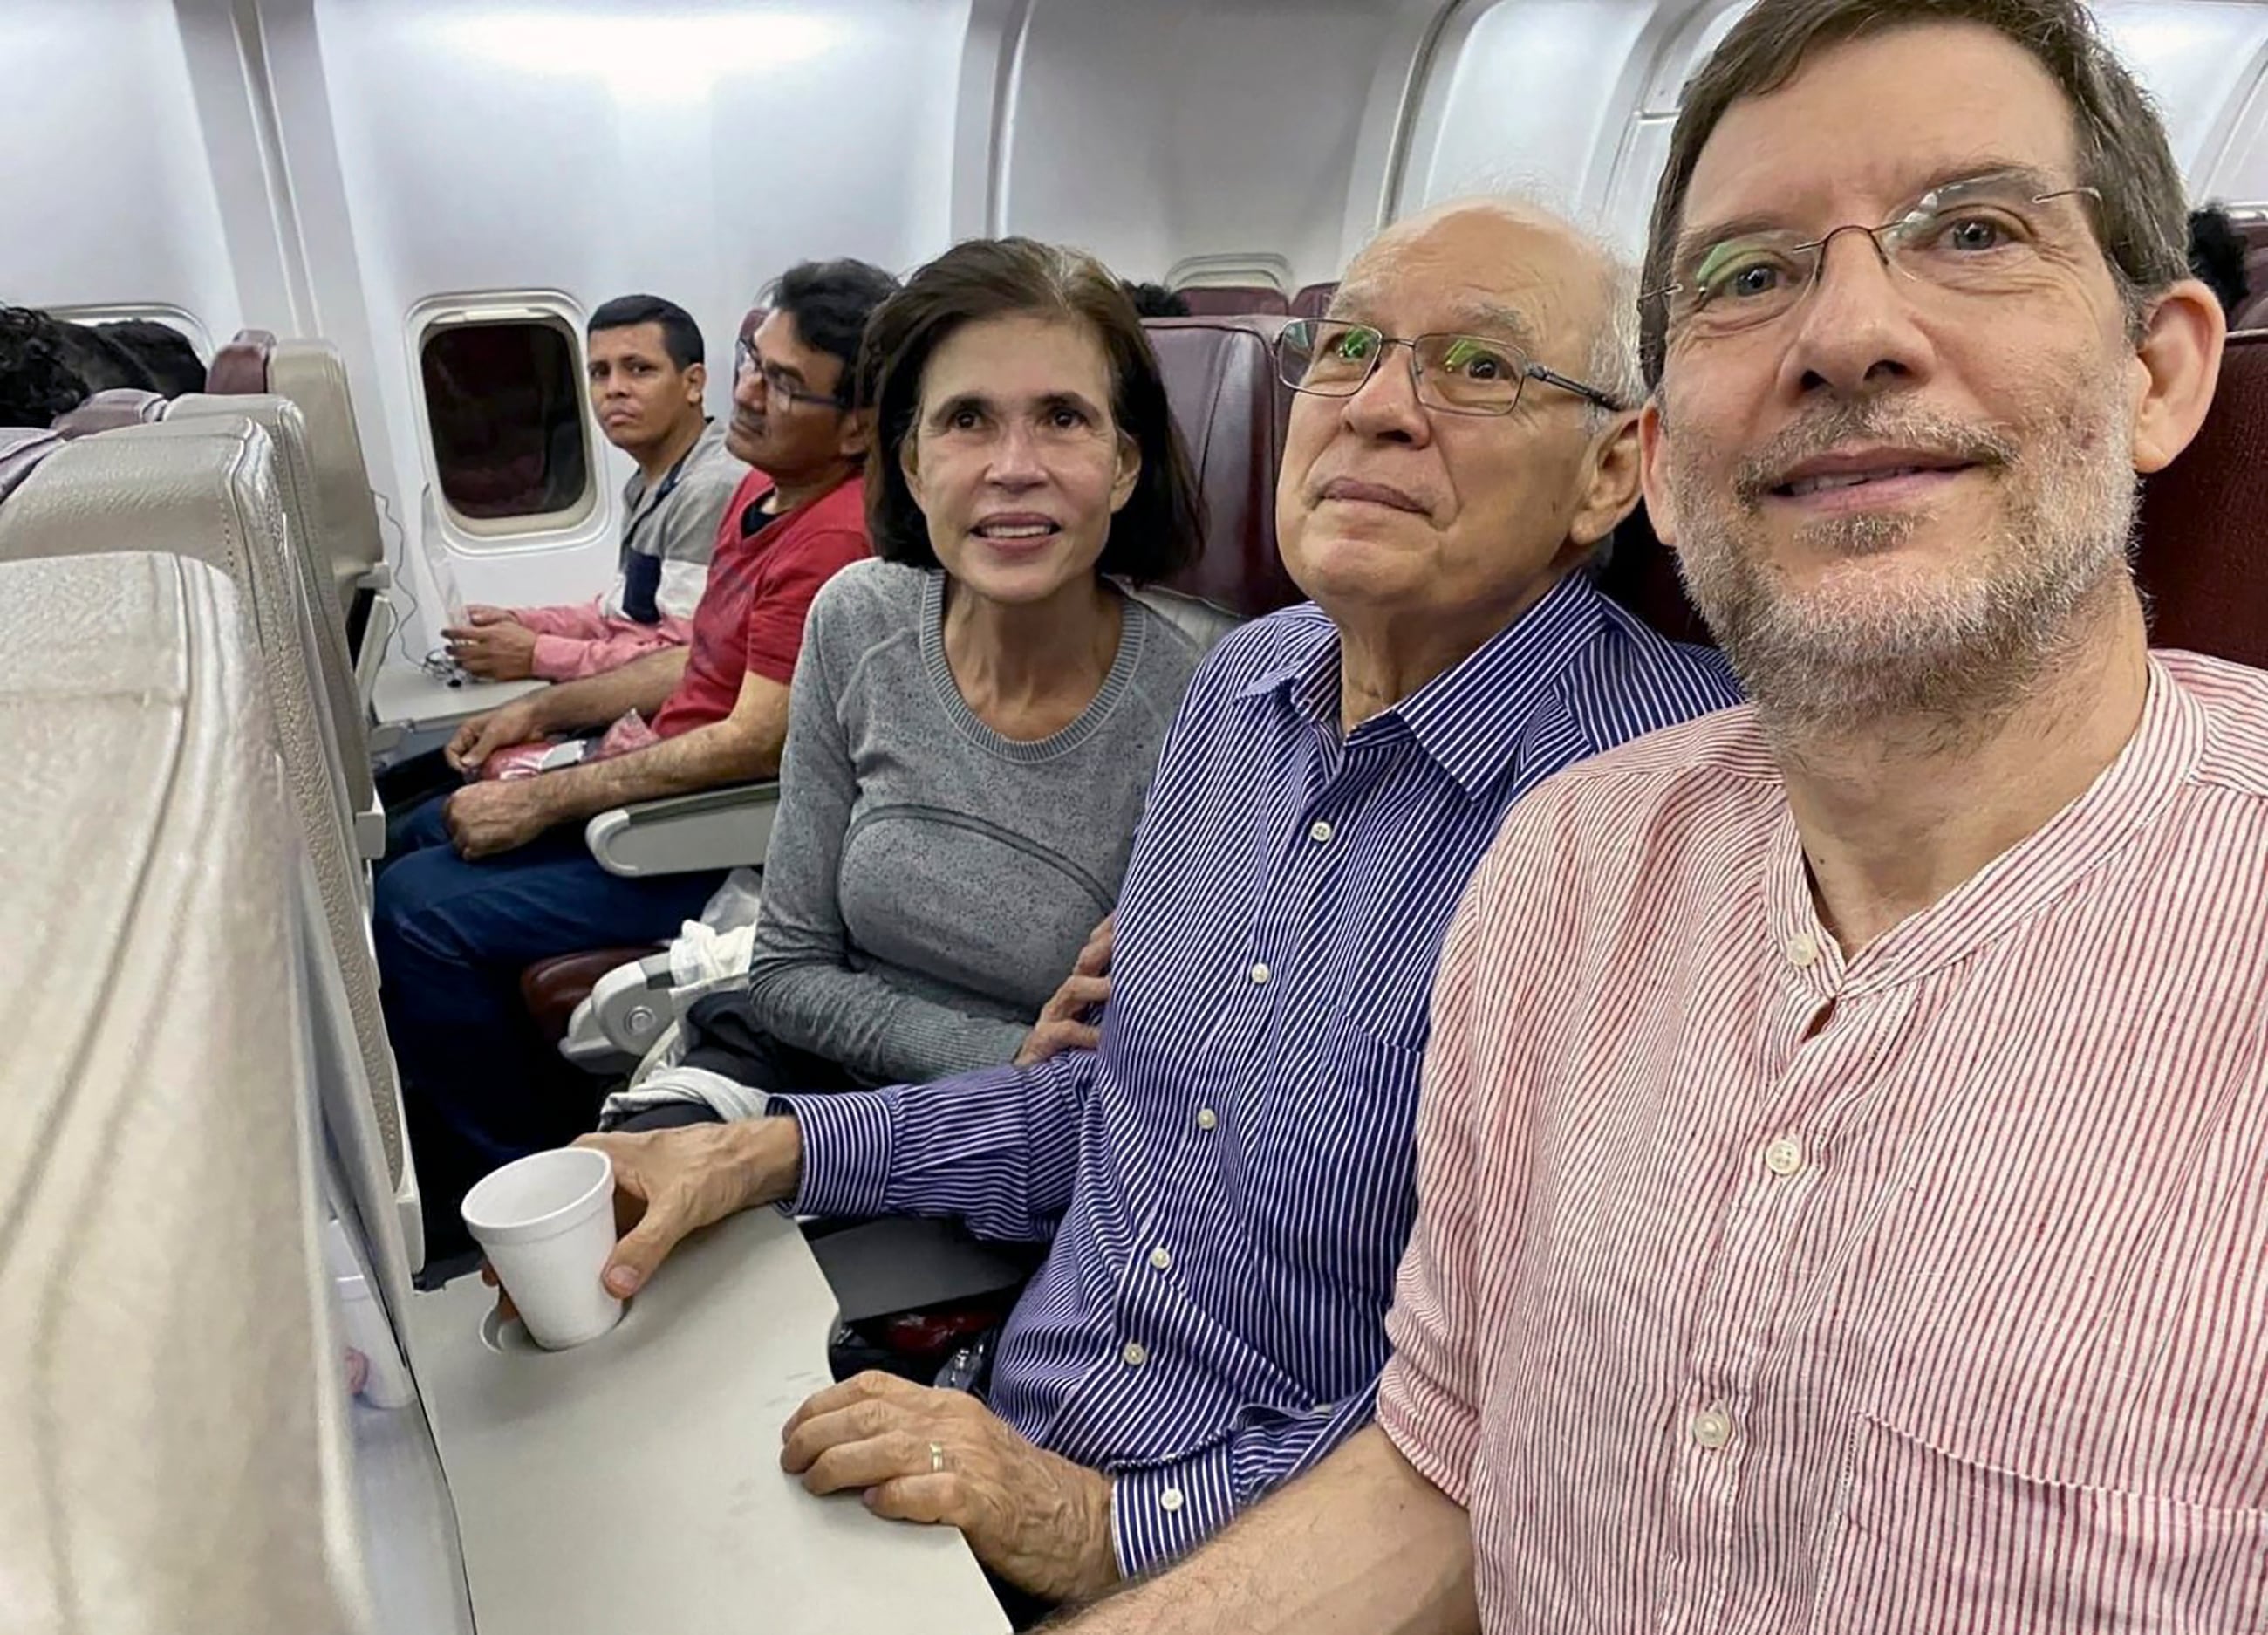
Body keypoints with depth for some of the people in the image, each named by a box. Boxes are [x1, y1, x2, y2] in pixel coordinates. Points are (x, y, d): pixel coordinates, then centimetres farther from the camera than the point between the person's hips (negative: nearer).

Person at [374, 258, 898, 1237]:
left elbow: (754, 743, -27)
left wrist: (545, 799, -19)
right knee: (413, 842, 18)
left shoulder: (835, 540, -25)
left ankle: (517, 1176, 7)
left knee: (420, 909, -14)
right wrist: (543, 710, 12)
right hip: (676, 781, 11)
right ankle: (460, 1130, 30)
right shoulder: (767, 489, 8)